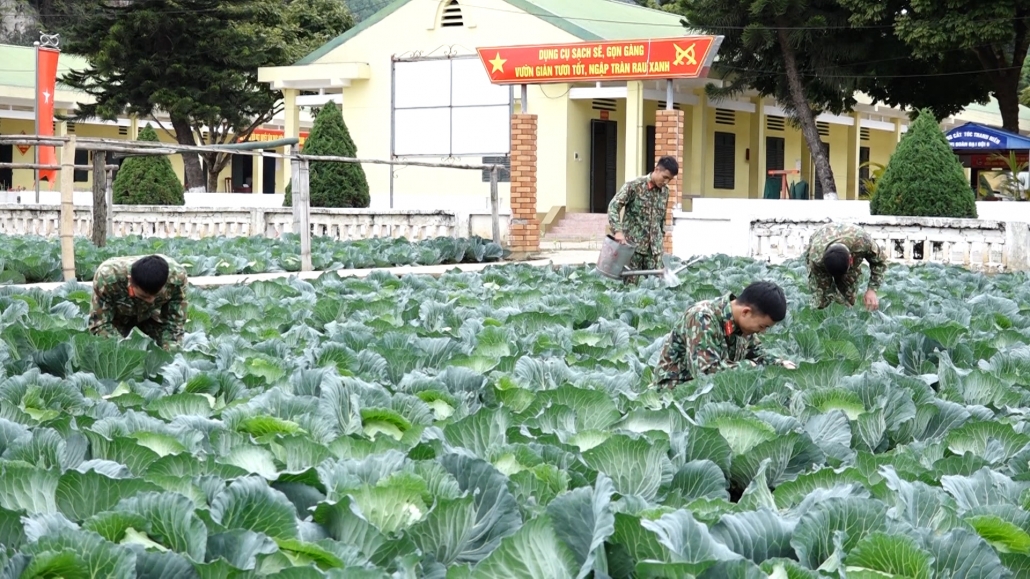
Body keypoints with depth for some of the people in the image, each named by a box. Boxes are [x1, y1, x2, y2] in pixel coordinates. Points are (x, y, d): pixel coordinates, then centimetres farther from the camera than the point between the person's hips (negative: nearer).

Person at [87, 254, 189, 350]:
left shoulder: (177, 275, -35)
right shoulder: (107, 277, -40)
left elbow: (175, 321, -22)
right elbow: (100, 323, -29)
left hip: (155, 315, 1)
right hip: (118, 316, -1)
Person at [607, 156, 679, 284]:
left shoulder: (665, 191, 8)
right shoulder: (634, 186, -10)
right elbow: (613, 206, -13)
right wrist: (618, 231, -24)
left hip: (654, 246, 5)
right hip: (633, 244, -5)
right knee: (630, 284, -1)